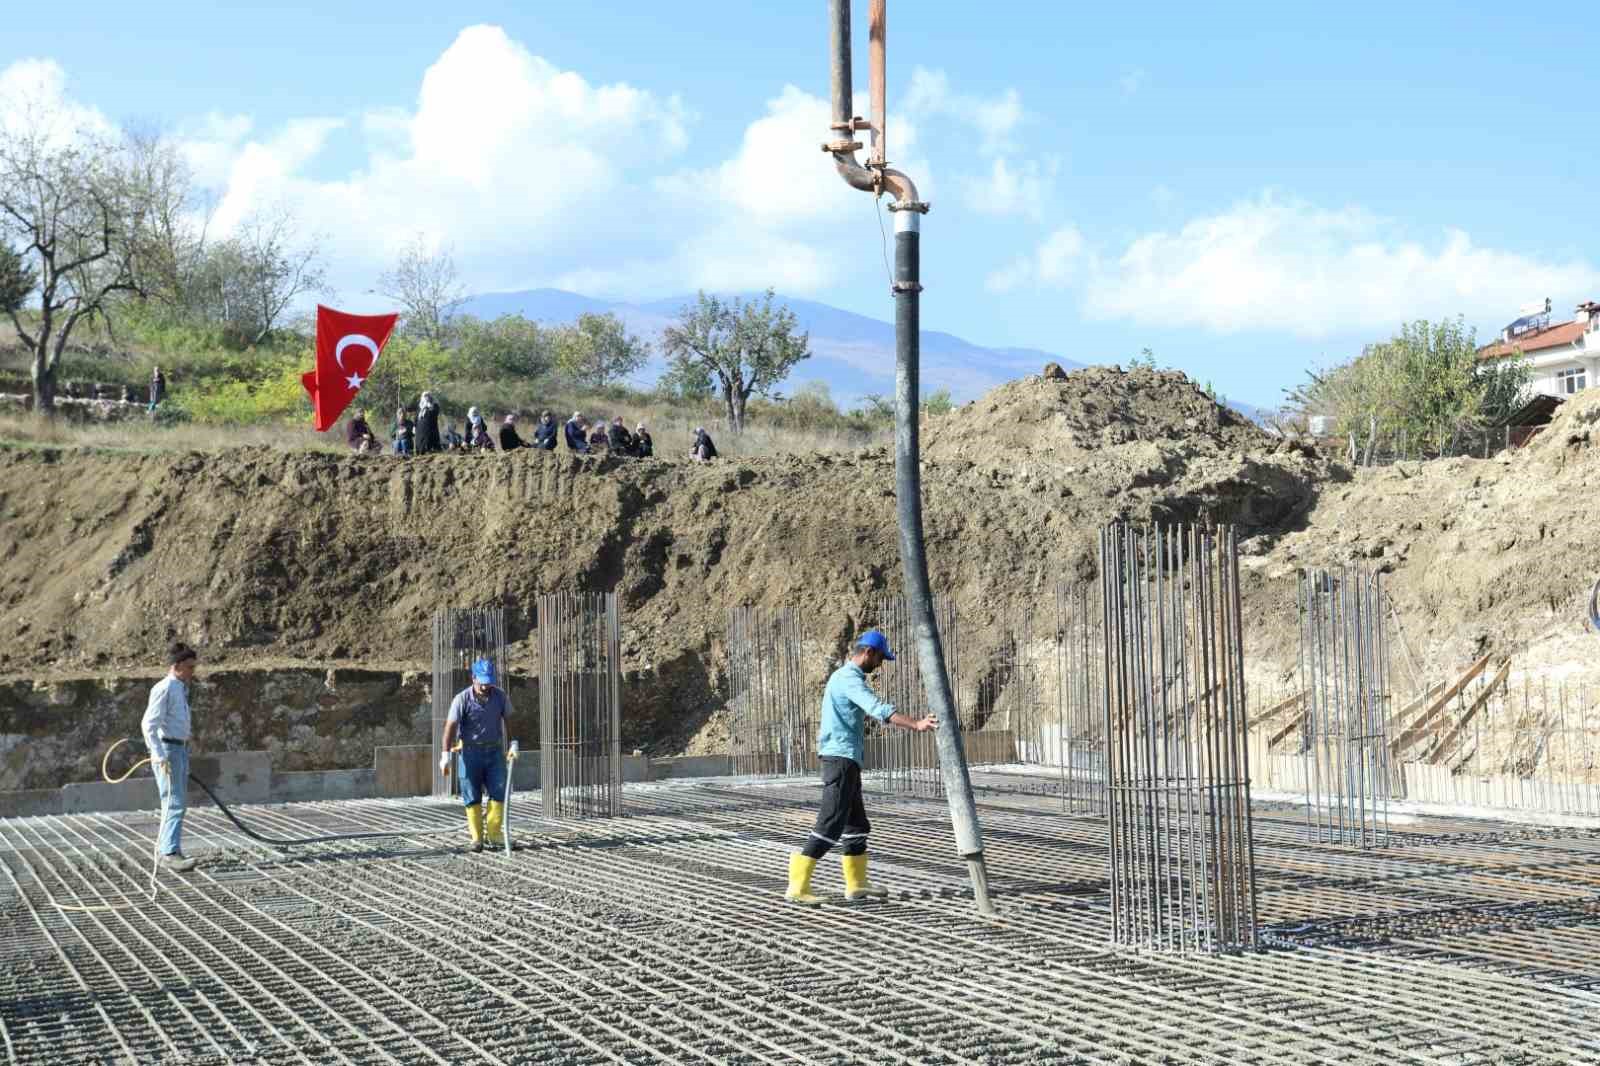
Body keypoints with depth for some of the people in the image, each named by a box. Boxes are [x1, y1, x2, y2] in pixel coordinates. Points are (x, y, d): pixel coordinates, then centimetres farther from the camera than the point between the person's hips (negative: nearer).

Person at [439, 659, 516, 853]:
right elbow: (451, 725, -16)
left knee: (498, 792, -2)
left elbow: (509, 720, 5)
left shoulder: (500, 696, -2)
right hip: (470, 751, -2)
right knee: (472, 798, 2)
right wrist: (446, 754, -23)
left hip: (495, 751, 2)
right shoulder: (462, 699, -12)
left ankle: (493, 833, 7)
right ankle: (476, 838, 9)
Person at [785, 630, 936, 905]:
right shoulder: (850, 679, -16)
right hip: (841, 757, -11)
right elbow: (880, 710, -30)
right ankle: (798, 886, -14)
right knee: (830, 824, -12)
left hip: (845, 759, 11)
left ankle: (857, 884, 23)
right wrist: (916, 725, -38)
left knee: (856, 823, 16)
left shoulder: (842, 676, 18)